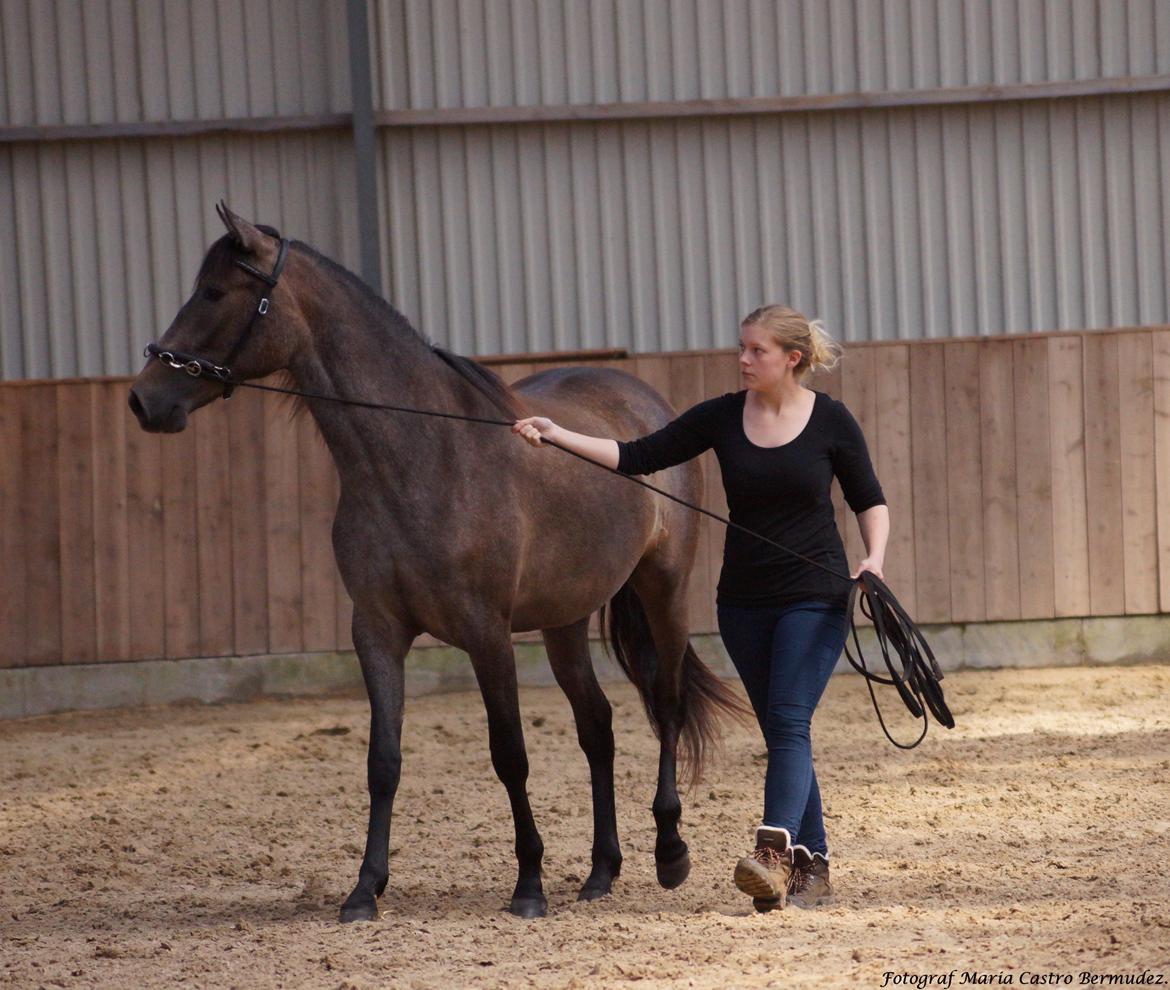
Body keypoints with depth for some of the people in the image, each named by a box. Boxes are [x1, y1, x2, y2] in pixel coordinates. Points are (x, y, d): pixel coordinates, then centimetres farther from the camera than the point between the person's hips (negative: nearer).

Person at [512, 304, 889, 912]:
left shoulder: (830, 421, -5)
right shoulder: (722, 417, 2)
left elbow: (869, 500, 4)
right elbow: (639, 457, -1)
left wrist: (875, 558, -14)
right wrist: (557, 436, -11)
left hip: (815, 596, -4)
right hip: (744, 601, 4)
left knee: (788, 721, -17)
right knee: (781, 732, 6)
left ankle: (775, 852, -30)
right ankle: (812, 868, 11)